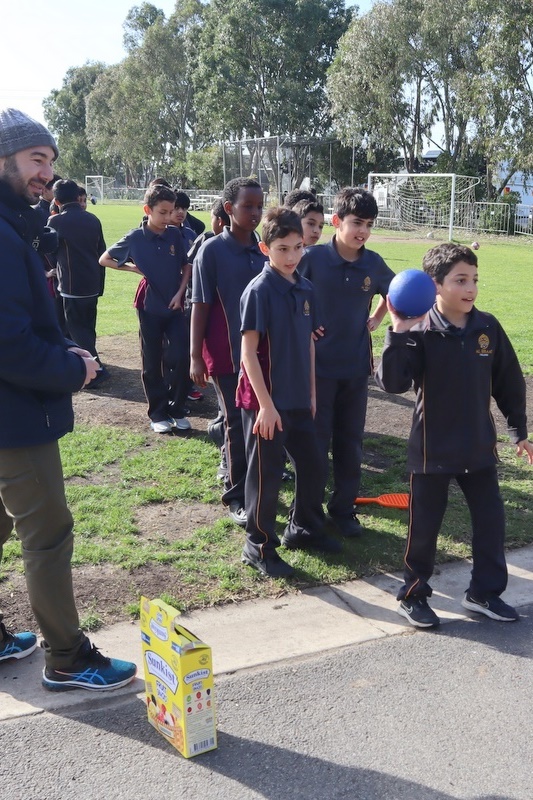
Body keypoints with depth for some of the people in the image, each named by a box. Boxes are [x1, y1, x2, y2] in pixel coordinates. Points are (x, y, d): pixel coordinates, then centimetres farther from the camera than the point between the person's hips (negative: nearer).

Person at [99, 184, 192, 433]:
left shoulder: (175, 234, -1)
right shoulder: (135, 238, -6)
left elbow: (186, 267, 8)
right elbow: (104, 260, 4)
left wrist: (180, 293, -5)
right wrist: (133, 268, -5)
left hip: (175, 307, 2)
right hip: (150, 309, -1)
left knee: (181, 358, -5)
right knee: (152, 364, 6)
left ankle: (177, 410, 12)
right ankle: (158, 414, 18)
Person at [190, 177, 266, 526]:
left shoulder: (263, 250, 5)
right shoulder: (212, 250, -8)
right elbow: (200, 306, -7)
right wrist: (196, 357, -10)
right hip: (228, 353, -4)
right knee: (237, 425, 3)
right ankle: (237, 496, 16)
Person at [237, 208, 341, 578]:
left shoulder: (305, 289, 5)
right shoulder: (259, 291, -15)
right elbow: (249, 352, -16)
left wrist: (311, 392, 13)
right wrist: (266, 404, -18)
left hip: (298, 399, 7)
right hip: (266, 401, -7)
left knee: (311, 463, 17)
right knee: (267, 473, 3)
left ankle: (305, 528, 37)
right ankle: (259, 547, 19)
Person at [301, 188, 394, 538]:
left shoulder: (374, 263, -1)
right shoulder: (314, 258, -11)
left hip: (356, 367, 3)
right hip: (318, 365, -3)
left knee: (351, 442, 11)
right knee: (316, 443, 5)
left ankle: (344, 509, 26)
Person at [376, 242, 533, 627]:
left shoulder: (488, 327, -2)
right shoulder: (420, 333, -14)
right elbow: (392, 383, -23)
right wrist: (398, 333, -31)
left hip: (479, 447, 4)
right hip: (433, 449, -4)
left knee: (491, 519, 12)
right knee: (425, 525, 8)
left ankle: (485, 592, 31)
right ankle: (413, 594, 27)